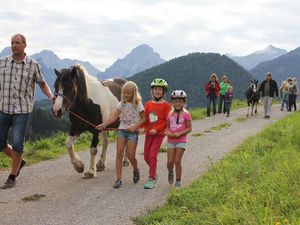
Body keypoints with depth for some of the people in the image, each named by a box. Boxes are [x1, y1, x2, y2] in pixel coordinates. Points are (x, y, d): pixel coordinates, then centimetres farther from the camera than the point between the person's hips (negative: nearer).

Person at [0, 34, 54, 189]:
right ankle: (18, 161, 34)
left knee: (17, 144, -5)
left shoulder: (33, 65, 0)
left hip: (22, 110, -3)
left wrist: (50, 96, -5)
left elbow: (42, 84, 11)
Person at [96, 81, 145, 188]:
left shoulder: (138, 105, -5)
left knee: (130, 156, -4)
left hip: (132, 132, -3)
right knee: (119, 154, -6)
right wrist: (103, 124, -17)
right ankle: (118, 179, -2)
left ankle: (136, 170, 29)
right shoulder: (121, 104, 4)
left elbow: (143, 119, -3)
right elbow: (114, 117, -3)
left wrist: (135, 126, -18)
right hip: (121, 130, 3)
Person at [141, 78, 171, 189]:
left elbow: (167, 121, -8)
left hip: (159, 133, -5)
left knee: (152, 156, -12)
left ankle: (152, 179, -4)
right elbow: (144, 118, 11)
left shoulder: (165, 105, -5)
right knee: (146, 156, 9)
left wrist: (156, 129, -16)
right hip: (148, 133, 5)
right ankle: (154, 173, 32)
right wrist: (144, 128, -6)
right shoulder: (148, 104, 7)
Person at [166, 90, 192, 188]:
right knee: (170, 162, 0)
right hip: (171, 140, 3)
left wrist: (180, 133, -19)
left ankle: (178, 181, 8)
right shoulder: (170, 114, 6)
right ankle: (170, 173, 32)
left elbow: (189, 128, -6)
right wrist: (167, 132, -8)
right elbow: (167, 126, 14)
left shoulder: (186, 114, -6)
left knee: (177, 161, -5)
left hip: (181, 140, -3)